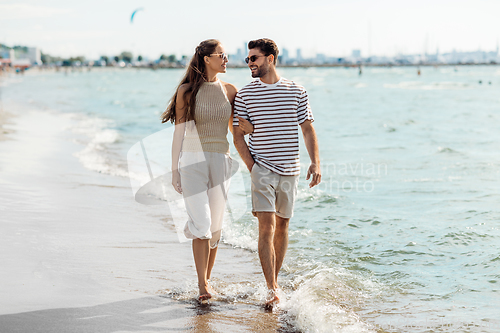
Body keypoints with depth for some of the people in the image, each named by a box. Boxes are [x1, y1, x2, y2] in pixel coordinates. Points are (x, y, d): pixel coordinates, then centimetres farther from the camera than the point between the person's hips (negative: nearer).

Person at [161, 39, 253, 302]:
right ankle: (202, 285, -11)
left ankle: (206, 279, 21)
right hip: (192, 160, -3)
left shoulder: (230, 91, 7)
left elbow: (237, 127, 17)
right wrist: (175, 170, -1)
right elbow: (179, 132, 0)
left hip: (220, 161, 3)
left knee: (215, 225, 6)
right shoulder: (187, 90, -2)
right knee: (201, 223, -13)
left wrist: (251, 128, -6)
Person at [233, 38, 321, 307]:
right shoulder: (245, 94, 2)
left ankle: (274, 281, 23)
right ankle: (272, 290, -14)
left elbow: (308, 130, 8)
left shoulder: (296, 92, 4)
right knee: (267, 226, -12)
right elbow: (238, 136, 4)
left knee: (282, 226, 9)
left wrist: (316, 163, -3)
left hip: (289, 170, 2)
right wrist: (252, 167, -6)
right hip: (261, 169, -2)